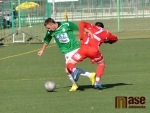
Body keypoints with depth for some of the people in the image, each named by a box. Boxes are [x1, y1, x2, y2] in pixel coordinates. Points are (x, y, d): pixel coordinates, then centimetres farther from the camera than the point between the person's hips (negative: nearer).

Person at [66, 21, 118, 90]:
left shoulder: (91, 26, 26)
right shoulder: (105, 33, 26)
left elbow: (81, 23, 10)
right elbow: (115, 38, 42)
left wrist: (81, 37, 13)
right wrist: (108, 41, 59)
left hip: (83, 48, 0)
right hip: (94, 50, 0)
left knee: (70, 64, 10)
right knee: (101, 64, 30)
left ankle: (74, 71, -26)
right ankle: (97, 82, 14)